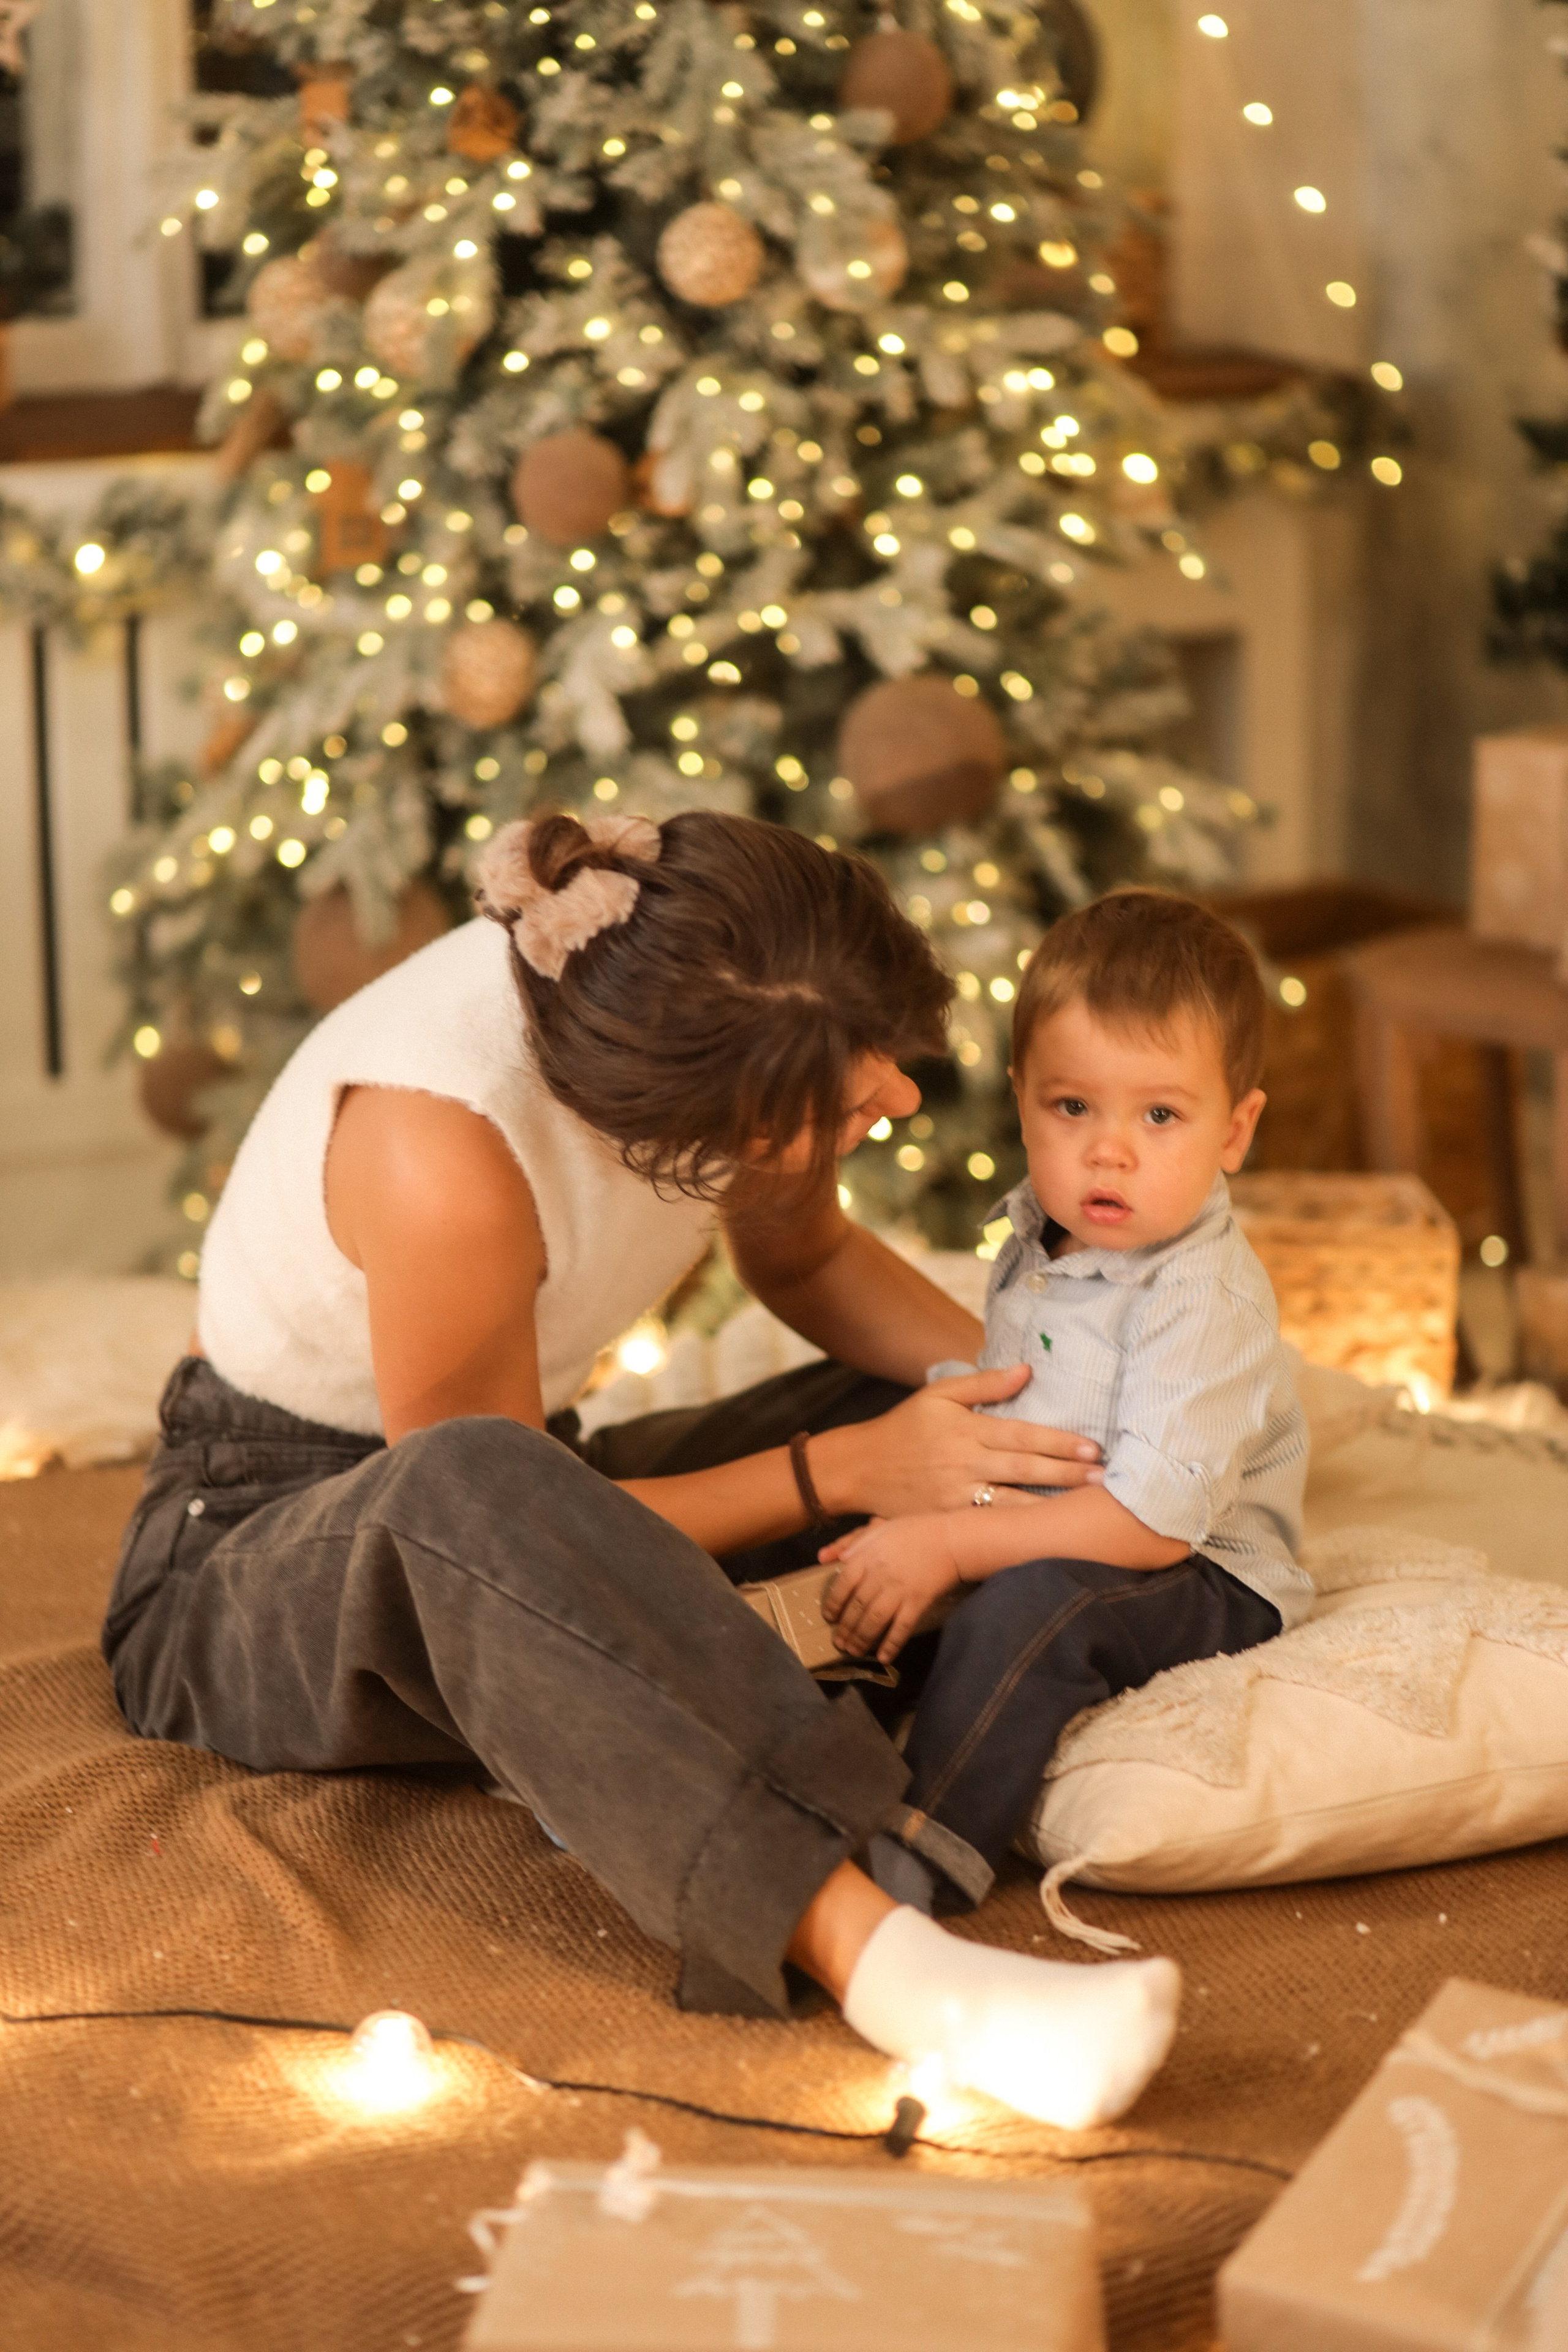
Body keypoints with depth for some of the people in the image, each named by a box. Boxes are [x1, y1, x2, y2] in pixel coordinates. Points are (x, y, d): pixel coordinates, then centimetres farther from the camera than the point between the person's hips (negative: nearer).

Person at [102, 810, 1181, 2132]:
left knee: (927, 1423, -4)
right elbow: (487, 1509, -23)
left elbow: (802, 1256, 7)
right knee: (462, 1489, -42)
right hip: (260, 1558, -8)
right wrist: (842, 1474, -23)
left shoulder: (715, 1007, -14)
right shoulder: (448, 1158, -34)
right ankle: (880, 1960, -52)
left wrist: (1015, 1382, -9)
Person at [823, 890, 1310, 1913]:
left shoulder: (1205, 1300, -23)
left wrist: (949, 1544, -27)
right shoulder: (1039, 1239, 4)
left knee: (1031, 1606, -35)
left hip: (1201, 1588, -9)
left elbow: (1155, 1520, -28)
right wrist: (924, 1527, 5)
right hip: (1044, 1540, 9)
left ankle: (912, 1868, -37)